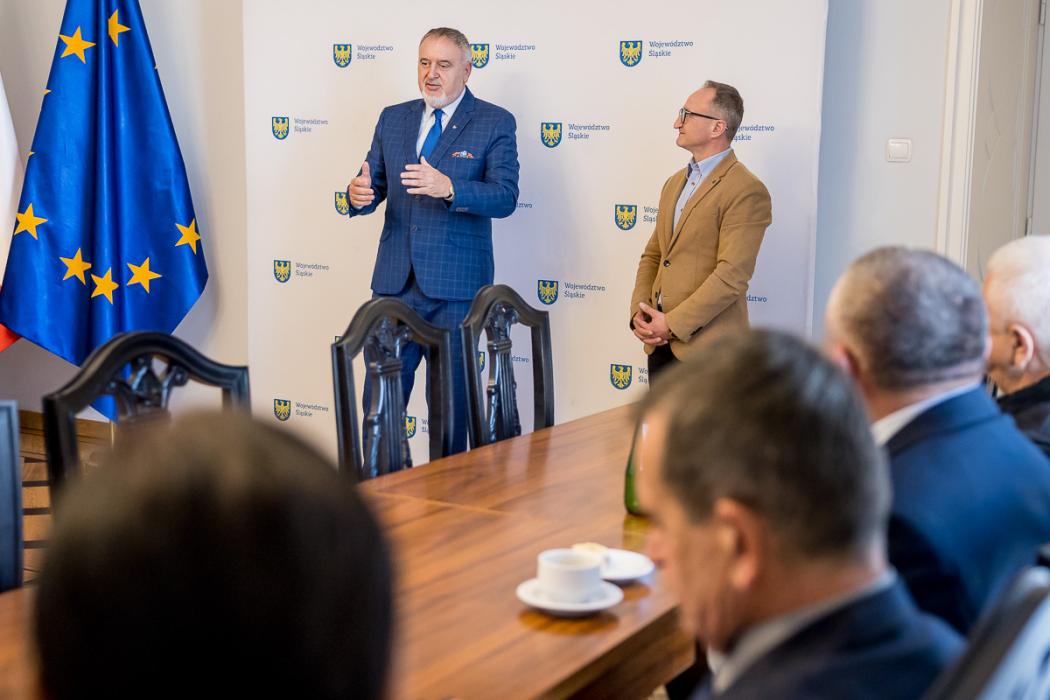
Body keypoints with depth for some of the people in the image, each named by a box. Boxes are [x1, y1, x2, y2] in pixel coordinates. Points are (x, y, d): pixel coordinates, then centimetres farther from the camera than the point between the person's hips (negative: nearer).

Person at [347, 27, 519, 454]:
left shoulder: (495, 123, -3)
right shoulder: (393, 118, 11)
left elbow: (505, 197, -14)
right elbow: (374, 184, 10)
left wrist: (448, 188, -32)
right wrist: (359, 194, -15)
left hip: (455, 285, -4)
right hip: (395, 281, 4)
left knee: (452, 398, 6)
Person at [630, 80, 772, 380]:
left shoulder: (747, 192, -12)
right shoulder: (675, 183, 16)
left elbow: (732, 275, -18)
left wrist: (672, 323, -17)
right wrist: (639, 312, 1)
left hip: (705, 348, -7)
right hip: (661, 343, 7)